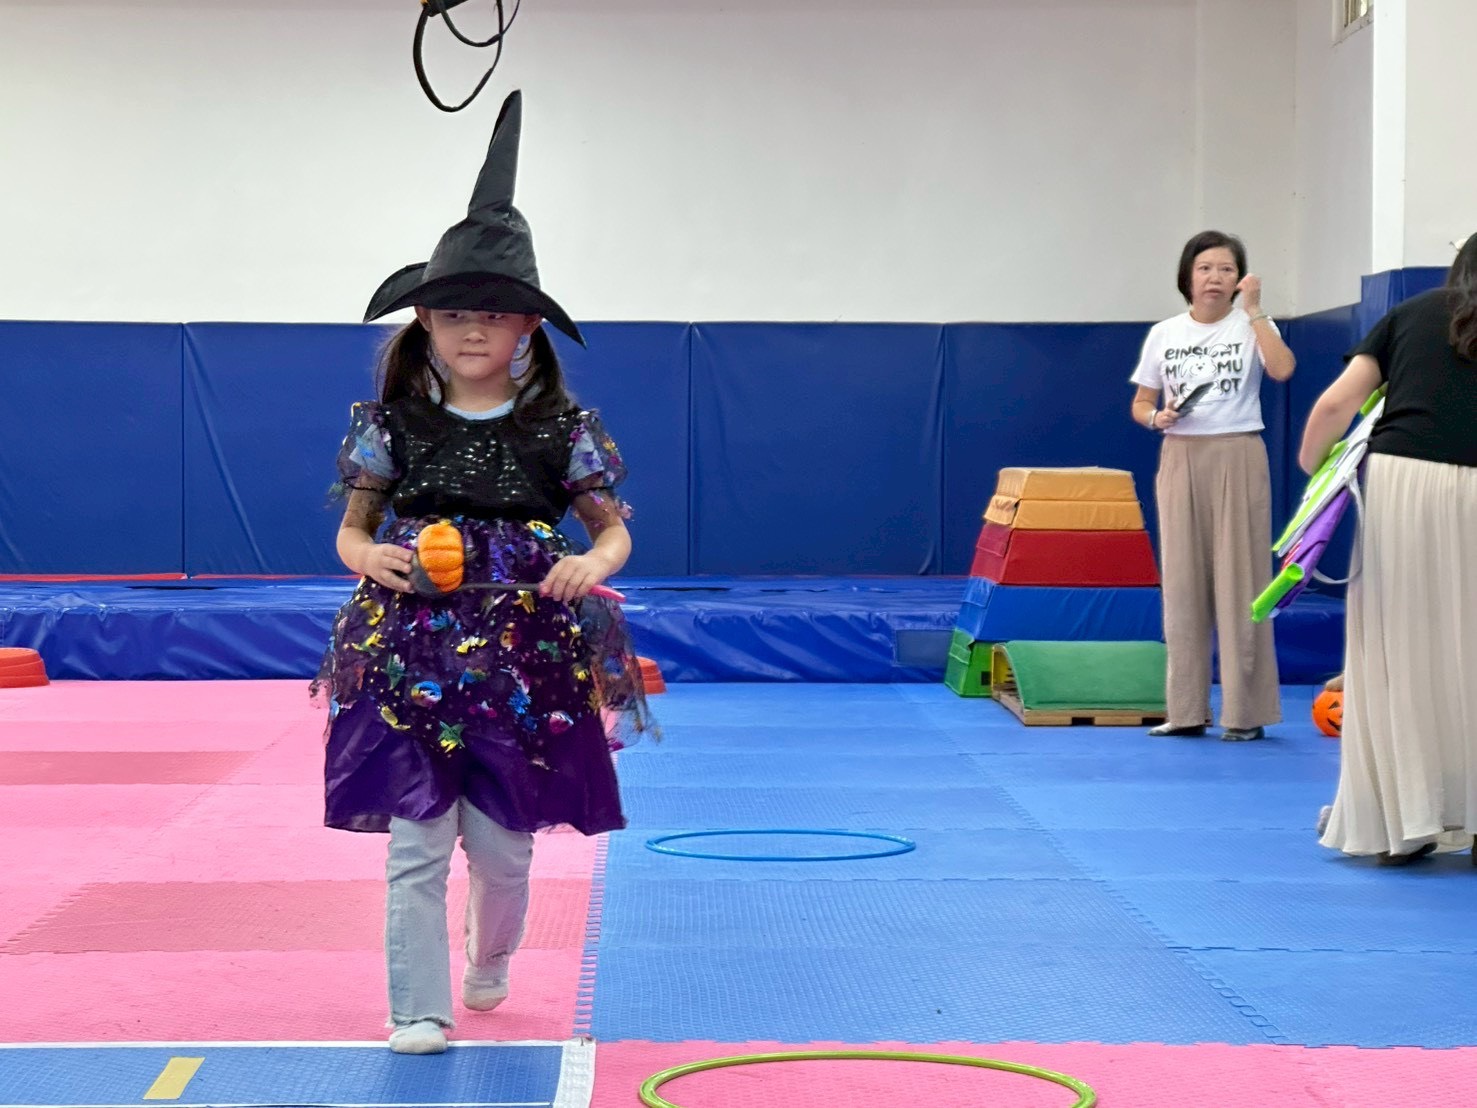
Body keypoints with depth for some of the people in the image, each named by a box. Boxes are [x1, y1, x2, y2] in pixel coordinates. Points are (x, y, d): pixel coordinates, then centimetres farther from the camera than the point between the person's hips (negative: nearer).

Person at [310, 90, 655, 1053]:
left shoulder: (561, 428, 0)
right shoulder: (392, 422, 0)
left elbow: (614, 530, 9)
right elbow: (352, 529, 9)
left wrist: (593, 565, -13)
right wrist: (372, 558, -14)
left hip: (524, 655, 0)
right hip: (413, 650, 0)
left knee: (504, 845, 9)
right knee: (417, 844, -3)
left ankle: (491, 963, 39)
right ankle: (419, 1005, 6)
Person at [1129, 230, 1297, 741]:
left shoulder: (1251, 327, -2)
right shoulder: (1163, 335, 7)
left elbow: (1282, 369, -21)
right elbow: (1141, 403, 12)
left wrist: (1253, 311, -21)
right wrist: (1156, 417, -10)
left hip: (1237, 457, -3)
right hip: (1180, 459, 3)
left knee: (1238, 576, -4)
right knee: (1182, 579, 4)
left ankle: (1246, 711, 1)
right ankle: (1186, 709, 10)